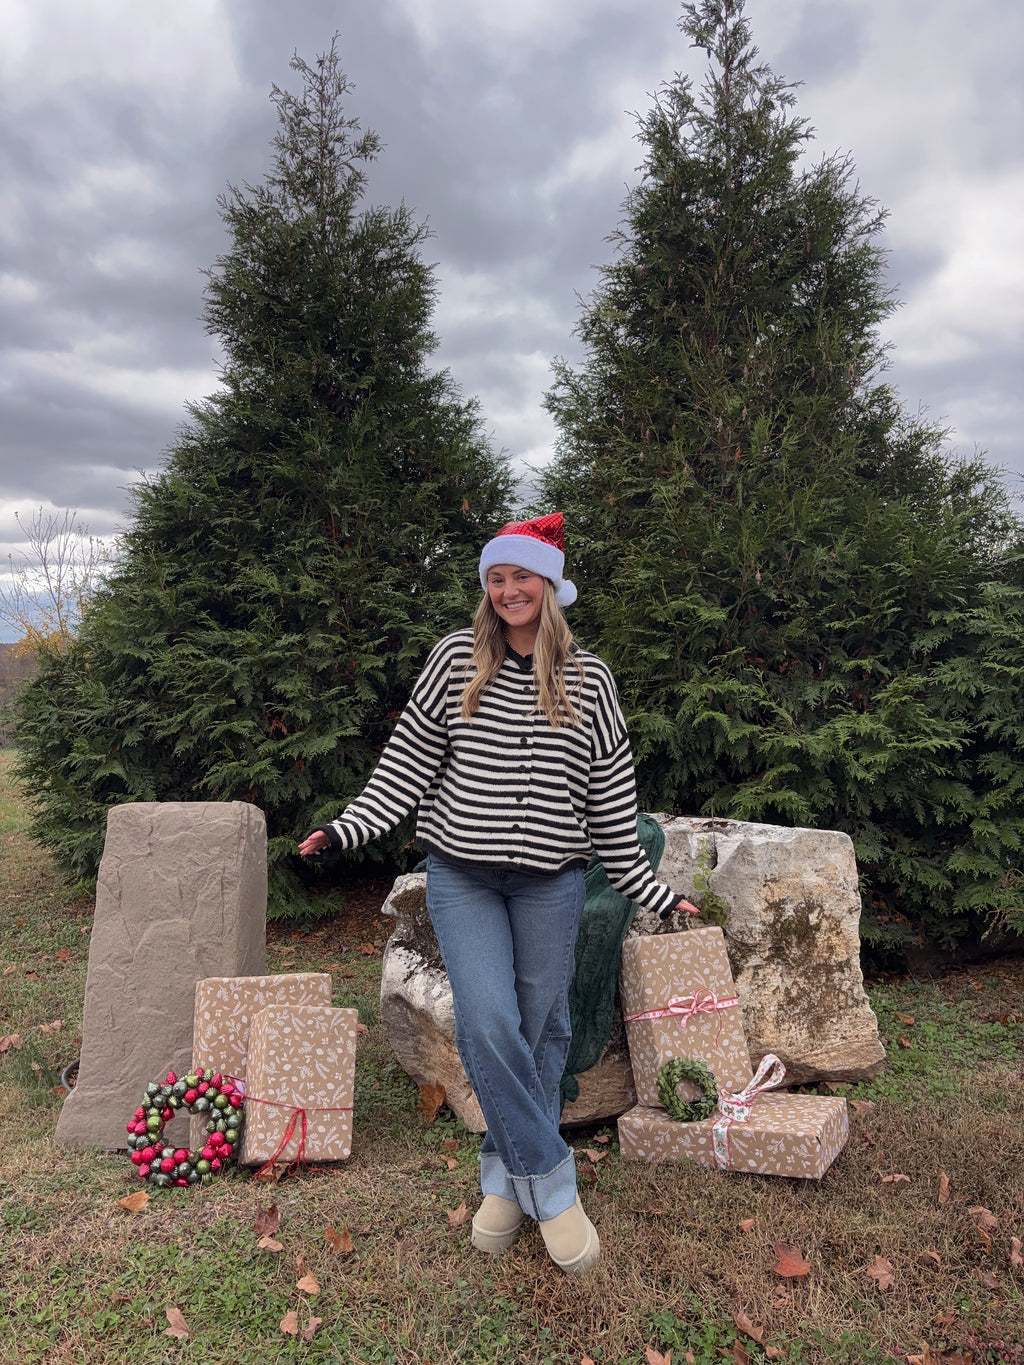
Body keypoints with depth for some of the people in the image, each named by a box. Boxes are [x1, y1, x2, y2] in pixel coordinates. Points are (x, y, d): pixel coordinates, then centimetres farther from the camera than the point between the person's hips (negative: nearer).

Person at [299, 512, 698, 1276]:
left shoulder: (588, 679, -1)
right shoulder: (457, 660, -1)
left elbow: (612, 798, 3)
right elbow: (408, 761, 3)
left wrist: (650, 890, 5)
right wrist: (348, 829, -6)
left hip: (552, 881, 1)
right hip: (463, 875, 0)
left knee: (540, 1030, 9)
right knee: (488, 1022, -12)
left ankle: (505, 1178, 31)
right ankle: (551, 1183, 10)